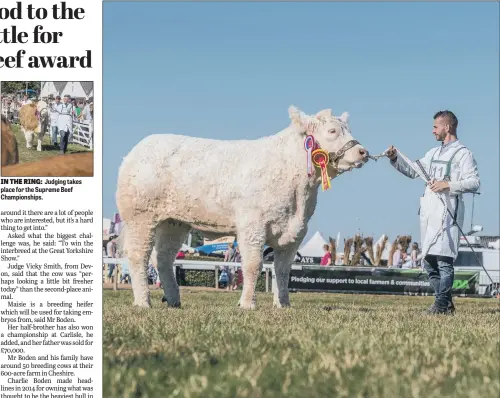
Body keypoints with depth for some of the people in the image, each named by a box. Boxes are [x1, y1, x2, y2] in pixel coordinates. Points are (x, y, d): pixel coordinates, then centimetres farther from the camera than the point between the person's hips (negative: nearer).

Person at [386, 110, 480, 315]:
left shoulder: (462, 153, -1)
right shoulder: (434, 153, 22)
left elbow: (474, 182, -9)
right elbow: (413, 170, 27)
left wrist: (448, 185, -18)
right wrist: (395, 159, 14)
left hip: (447, 212, -8)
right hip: (428, 213, 8)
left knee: (443, 258, -13)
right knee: (429, 260, 7)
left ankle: (441, 304, -13)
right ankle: (446, 303, 14)